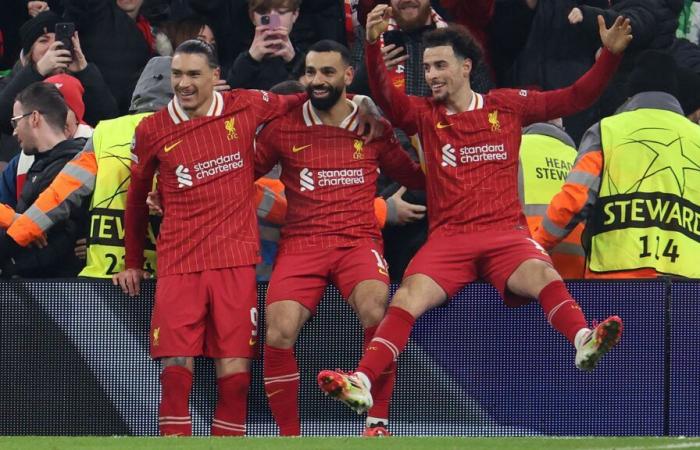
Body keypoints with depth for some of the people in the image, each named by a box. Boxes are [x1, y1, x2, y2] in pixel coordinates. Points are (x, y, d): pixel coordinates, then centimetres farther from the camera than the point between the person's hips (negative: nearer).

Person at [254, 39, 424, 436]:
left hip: (358, 239, -1)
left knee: (375, 308, -31)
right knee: (279, 331, -22)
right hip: (301, 242, 1)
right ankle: (289, 437, -4)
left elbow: (415, 177, 20)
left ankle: (378, 424, -18)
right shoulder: (284, 128, 7)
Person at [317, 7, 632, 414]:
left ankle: (584, 341, -54)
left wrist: (611, 54, -2)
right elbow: (387, 97, -7)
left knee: (541, 275, -32)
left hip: (505, 233, -1)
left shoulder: (508, 106, 12)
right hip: (448, 238, 1)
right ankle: (361, 383, -31)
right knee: (408, 297, -22)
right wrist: (374, 45, -24)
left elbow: (576, 98, 12)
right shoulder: (425, 114, 12)